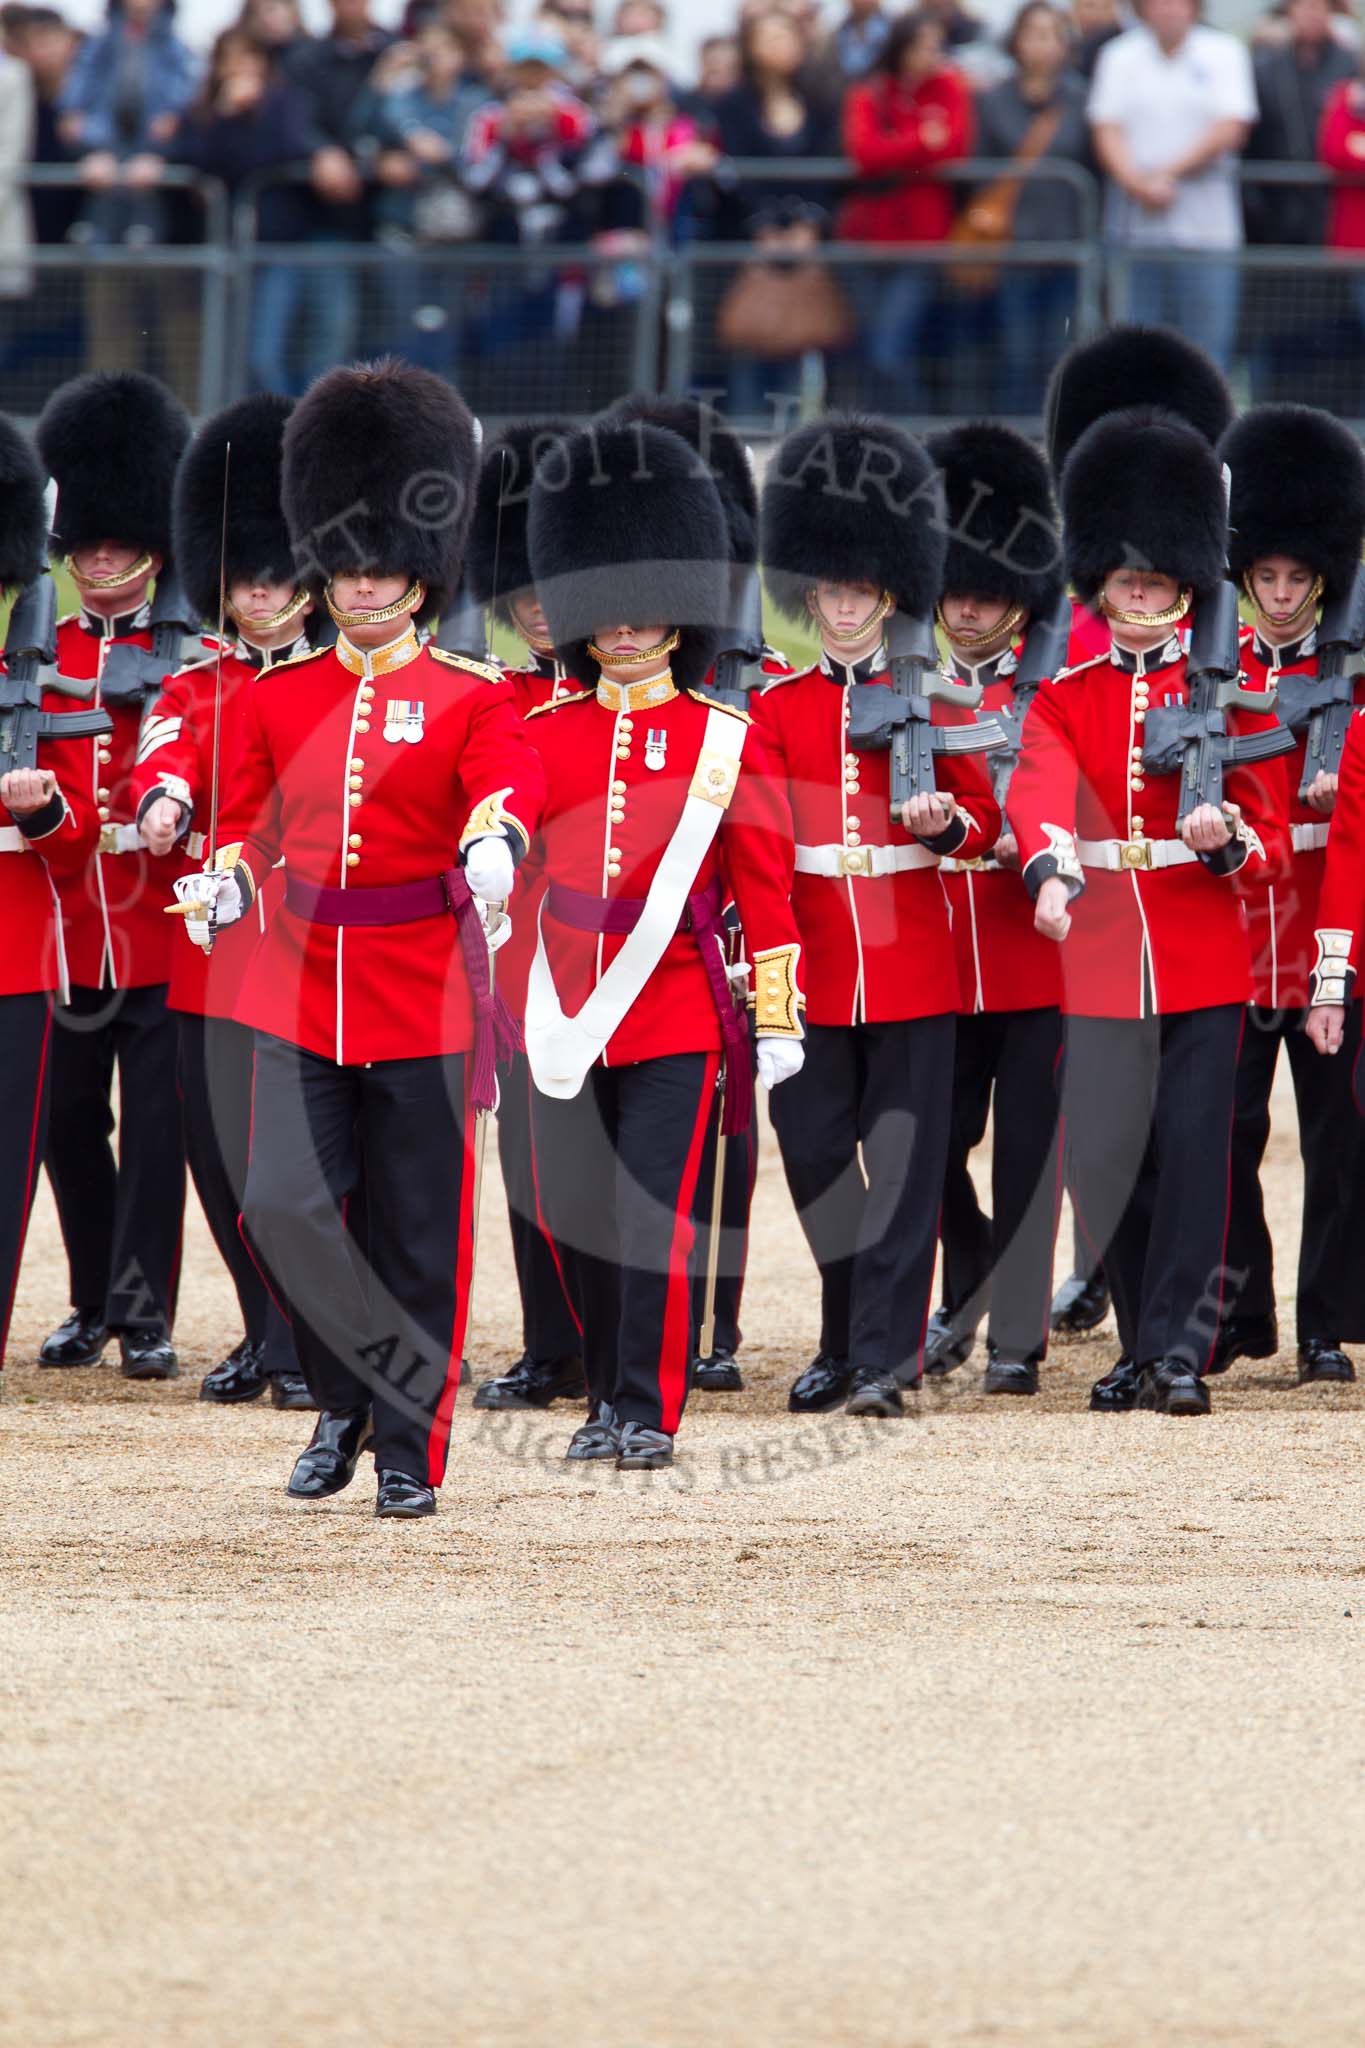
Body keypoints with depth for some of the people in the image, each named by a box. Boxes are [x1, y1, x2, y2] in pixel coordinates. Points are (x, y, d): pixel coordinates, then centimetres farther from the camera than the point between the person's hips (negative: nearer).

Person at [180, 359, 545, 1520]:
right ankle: (347, 1398, 15)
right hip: (300, 985, 2)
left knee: (421, 1236, 2)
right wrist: (226, 881, -7)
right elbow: (250, 815, 15)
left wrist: (494, 838, -42)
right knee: (284, 1208, -8)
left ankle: (410, 1448, 13)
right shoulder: (280, 696, 9)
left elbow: (508, 781, -20)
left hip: (424, 993, -2)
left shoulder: (469, 699, -1)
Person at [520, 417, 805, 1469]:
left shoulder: (728, 741, 4)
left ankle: (651, 1414, -4)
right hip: (567, 1016, 3)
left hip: (677, 1016, -3)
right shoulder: (545, 735, 9)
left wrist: (780, 1026, 2)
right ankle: (609, 1399, 20)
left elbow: (767, 894, 4)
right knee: (580, 1220, 6)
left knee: (658, 1216, -9)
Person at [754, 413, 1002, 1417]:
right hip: (815, 959, 2)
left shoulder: (930, 700, 5)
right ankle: (847, 1343, 20)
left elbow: (985, 821, 6)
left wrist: (945, 823, -16)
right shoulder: (778, 706, 7)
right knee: (815, 1155, 4)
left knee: (903, 1161, -4)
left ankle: (885, 1355, -3)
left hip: (913, 958, -2)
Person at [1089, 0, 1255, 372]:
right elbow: (1107, 131, 2)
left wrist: (1169, 173, -10)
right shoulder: (1119, 57, 9)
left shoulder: (1225, 53, 4)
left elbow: (1229, 130, -5)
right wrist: (1137, 184, -15)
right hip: (1136, 226, 1)